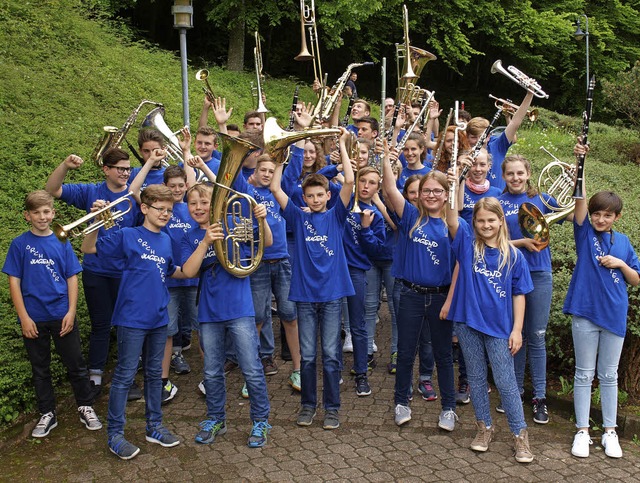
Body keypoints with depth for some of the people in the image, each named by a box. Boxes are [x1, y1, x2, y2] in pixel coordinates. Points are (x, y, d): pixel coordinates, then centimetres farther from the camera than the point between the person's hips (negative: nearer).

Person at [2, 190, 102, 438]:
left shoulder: (62, 243, 1)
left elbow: (72, 278, 2)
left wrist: (71, 312, -6)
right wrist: (24, 317, -9)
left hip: (62, 316, 0)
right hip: (34, 318, 0)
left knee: (76, 364, 8)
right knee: (40, 369, 13)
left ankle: (86, 407, 24)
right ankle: (47, 414, 26)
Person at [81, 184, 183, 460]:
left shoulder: (166, 240, 10)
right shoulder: (128, 236, -7)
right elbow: (88, 249, -8)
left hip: (158, 318, 6)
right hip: (132, 318, -6)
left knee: (154, 373, 15)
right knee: (125, 375, 1)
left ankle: (154, 426, 27)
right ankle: (114, 434, 12)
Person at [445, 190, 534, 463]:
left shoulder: (513, 256, -1)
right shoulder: (468, 245, -1)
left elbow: (518, 294, 1)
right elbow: (452, 222, -18)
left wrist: (517, 329, -4)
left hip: (499, 327, -1)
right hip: (468, 323, 2)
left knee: (506, 382, 2)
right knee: (476, 378, 13)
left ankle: (520, 435, 15)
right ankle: (484, 427, 29)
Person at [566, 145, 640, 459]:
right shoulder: (585, 233, -1)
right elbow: (580, 198, -15)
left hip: (614, 314, 2)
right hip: (585, 311, -2)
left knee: (609, 374, 11)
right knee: (584, 373, 6)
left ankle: (610, 432, 22)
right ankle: (582, 431, 15)